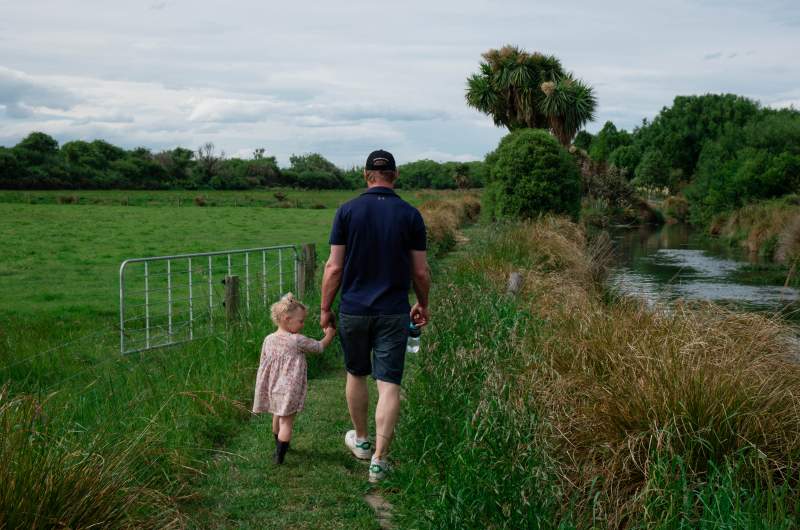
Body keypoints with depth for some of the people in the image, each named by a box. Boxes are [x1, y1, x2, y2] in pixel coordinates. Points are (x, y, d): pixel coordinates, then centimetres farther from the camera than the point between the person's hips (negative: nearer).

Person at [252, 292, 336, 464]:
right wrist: (329, 334, 12)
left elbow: (263, 365, 6)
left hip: (273, 389, 6)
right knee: (287, 422, 0)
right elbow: (319, 347, -5)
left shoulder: (268, 339, 0)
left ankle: (279, 445, 44)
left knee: (277, 417, 25)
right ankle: (279, 456, -4)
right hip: (289, 389, -6)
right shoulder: (297, 341, -17)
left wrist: (262, 390, 15)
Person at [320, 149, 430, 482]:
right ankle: (378, 460, -3)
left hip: (353, 310, 1)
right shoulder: (410, 215, -3)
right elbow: (420, 272, 0)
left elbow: (334, 268, -6)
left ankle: (361, 441, 37)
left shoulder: (347, 211, -5)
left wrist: (325, 309, 5)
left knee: (356, 375, 20)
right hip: (393, 313, -1)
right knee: (389, 385, 1)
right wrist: (423, 305, 17)